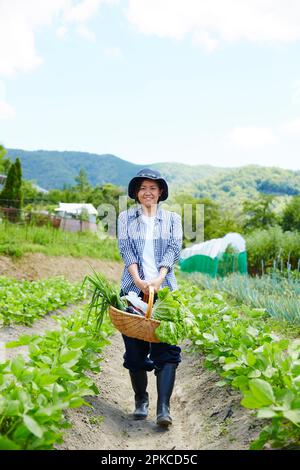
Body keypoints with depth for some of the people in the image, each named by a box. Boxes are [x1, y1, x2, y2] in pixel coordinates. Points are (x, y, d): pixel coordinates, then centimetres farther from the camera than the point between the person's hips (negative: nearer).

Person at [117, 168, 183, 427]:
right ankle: (141, 400, 21)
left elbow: (173, 250, -1)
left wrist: (158, 279, -17)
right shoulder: (126, 217, 10)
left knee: (166, 348, -8)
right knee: (135, 348, 4)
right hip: (133, 288, 0)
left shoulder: (172, 218, 12)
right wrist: (139, 281, -15)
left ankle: (163, 408, -7)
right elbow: (126, 250, -1)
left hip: (164, 289, 0)